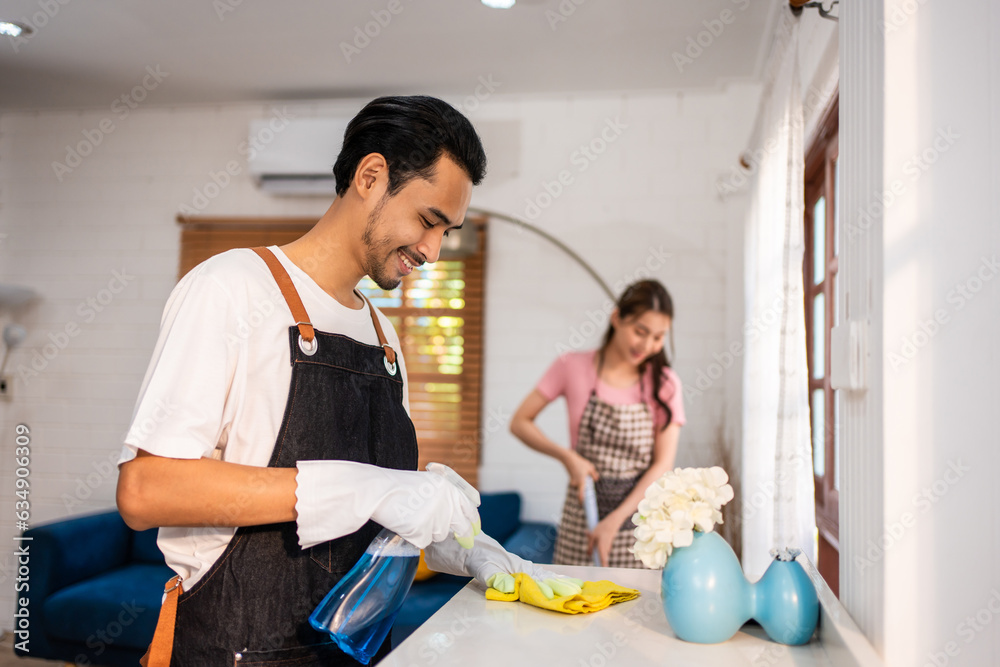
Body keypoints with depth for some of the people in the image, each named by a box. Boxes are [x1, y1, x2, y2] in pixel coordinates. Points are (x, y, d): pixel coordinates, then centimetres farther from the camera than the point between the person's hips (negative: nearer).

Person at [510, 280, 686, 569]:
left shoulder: (664, 382, 0)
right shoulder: (573, 367, -3)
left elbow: (663, 464, -6)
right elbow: (520, 422, 4)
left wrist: (614, 521, -15)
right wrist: (567, 456, -11)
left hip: (640, 510, 1)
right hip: (583, 513, 0)